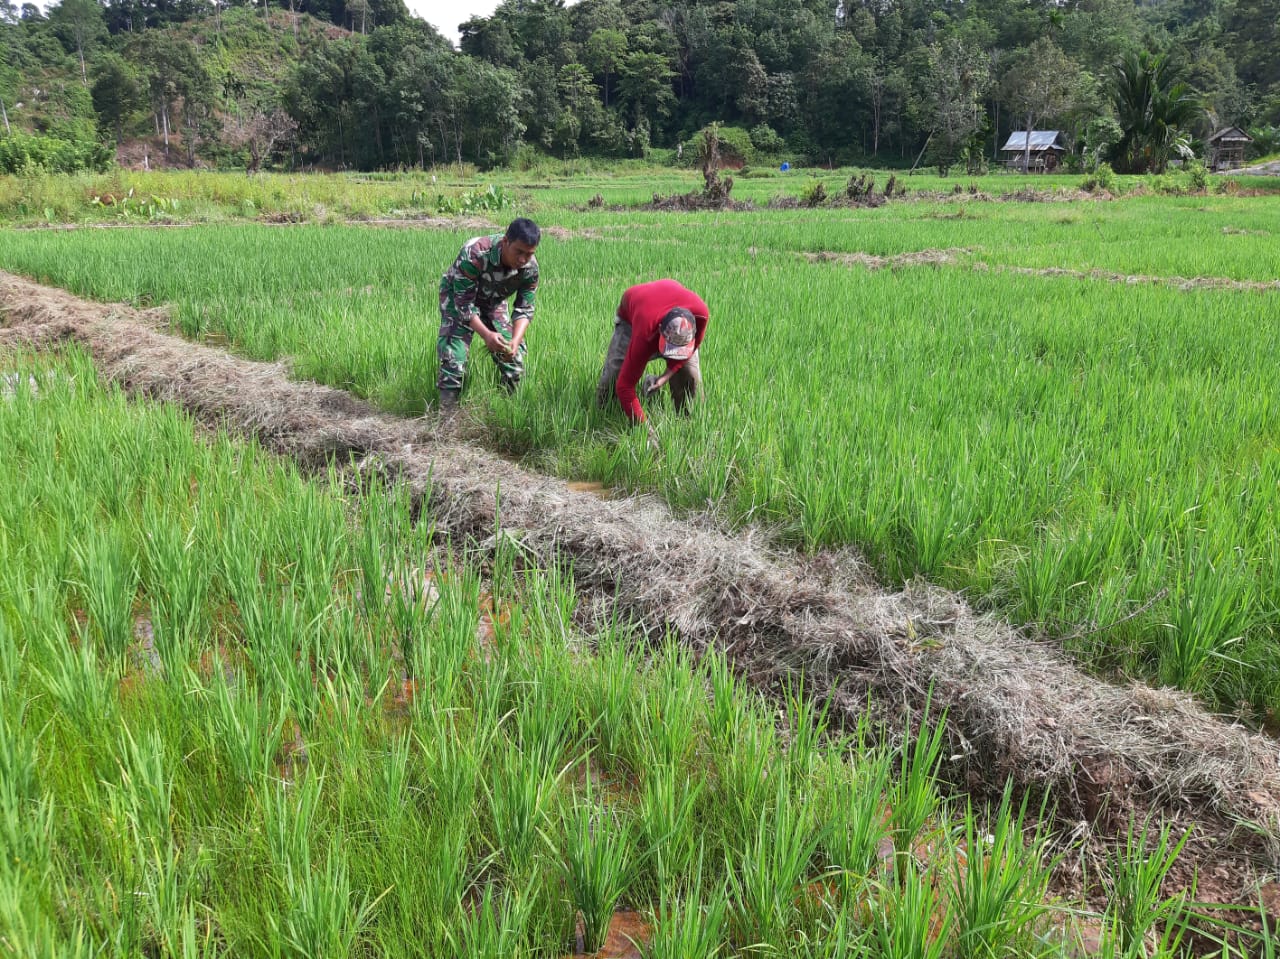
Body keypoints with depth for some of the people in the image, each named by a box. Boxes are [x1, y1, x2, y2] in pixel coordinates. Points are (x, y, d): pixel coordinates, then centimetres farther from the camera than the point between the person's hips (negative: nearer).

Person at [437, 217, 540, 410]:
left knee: (514, 355, -2)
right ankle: (447, 413, -12)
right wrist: (486, 334, -47)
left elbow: (524, 309, -17)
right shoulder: (474, 254, -39)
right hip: (457, 295, -4)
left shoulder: (530, 268, -24)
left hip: (493, 302, 4)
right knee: (454, 357, -20)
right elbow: (464, 303, -33)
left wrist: (515, 340, -36)